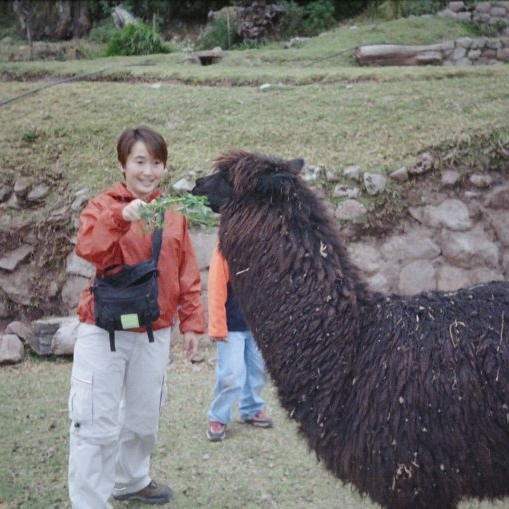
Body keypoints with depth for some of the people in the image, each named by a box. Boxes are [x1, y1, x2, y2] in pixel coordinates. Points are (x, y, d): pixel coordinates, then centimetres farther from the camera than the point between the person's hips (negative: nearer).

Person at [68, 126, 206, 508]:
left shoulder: (173, 215, 6)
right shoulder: (104, 205, -5)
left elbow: (188, 275, 8)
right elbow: (88, 248, -25)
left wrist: (192, 321, 5)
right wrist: (120, 216, -39)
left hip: (154, 333, 4)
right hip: (104, 330, -4)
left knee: (144, 418, 17)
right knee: (97, 424, -4)